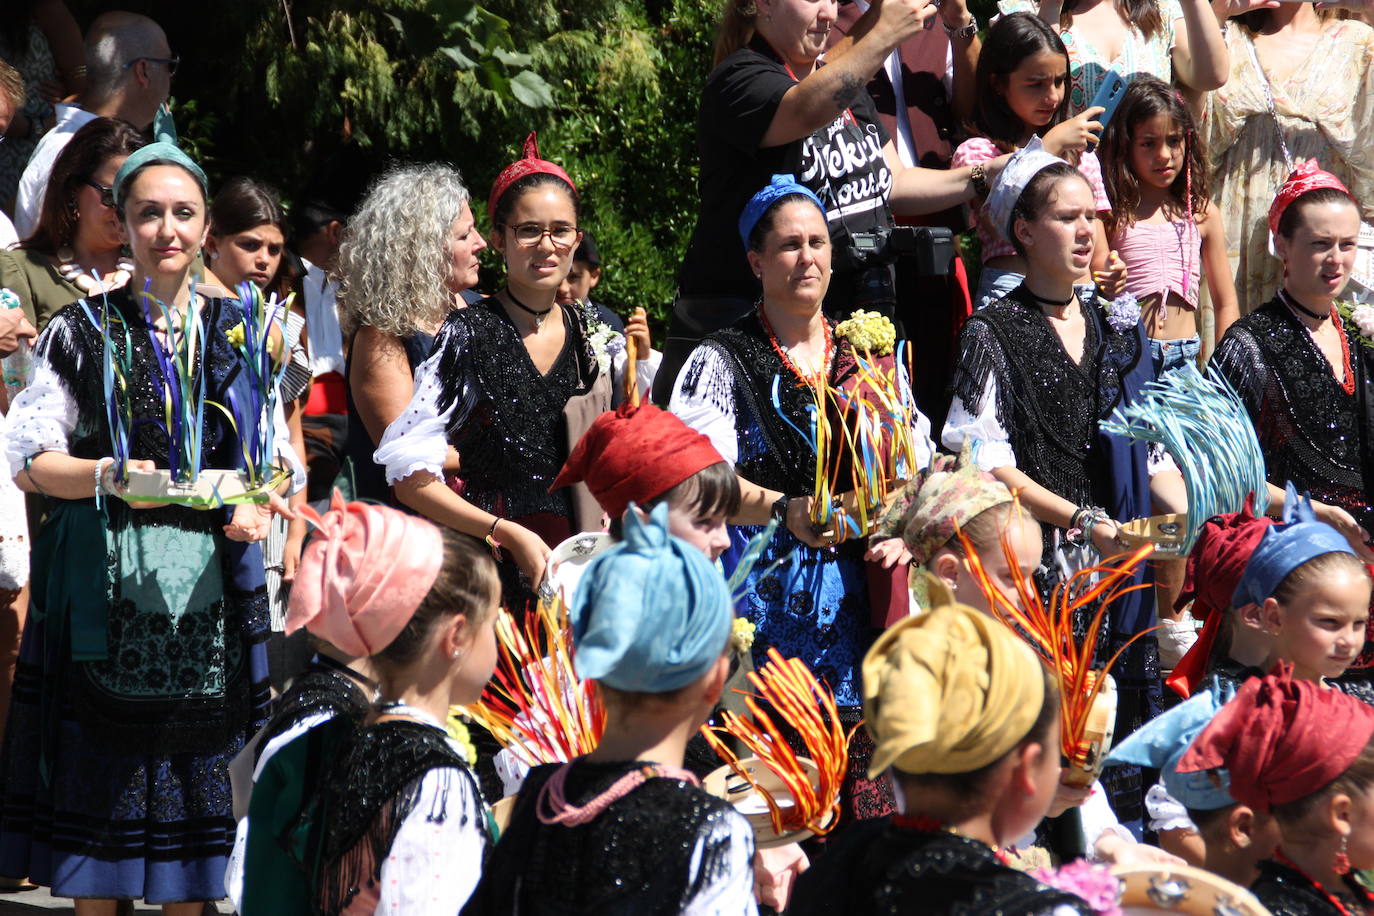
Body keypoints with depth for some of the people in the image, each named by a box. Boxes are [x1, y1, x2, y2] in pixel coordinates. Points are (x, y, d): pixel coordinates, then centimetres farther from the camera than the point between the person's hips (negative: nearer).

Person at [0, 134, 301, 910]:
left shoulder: (238, 332, 10)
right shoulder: (83, 332, 3)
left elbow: (278, 457, 13)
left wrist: (257, 505, -9)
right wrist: (108, 477, -22)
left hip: (206, 583, 2)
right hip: (104, 581, -2)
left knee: (195, 764, 3)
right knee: (101, 766, -1)